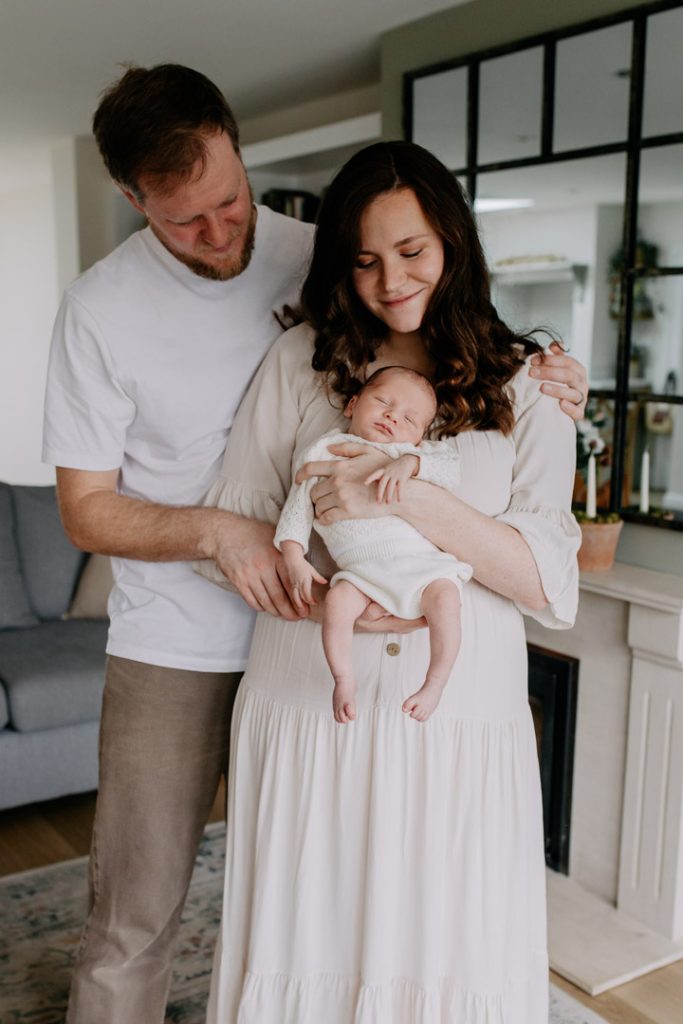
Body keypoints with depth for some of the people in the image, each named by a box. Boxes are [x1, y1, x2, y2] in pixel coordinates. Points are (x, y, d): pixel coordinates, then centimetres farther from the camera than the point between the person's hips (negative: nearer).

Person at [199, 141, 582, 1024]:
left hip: (462, 721, 0)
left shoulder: (526, 387, 2)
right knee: (305, 948, 11)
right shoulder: (301, 362, 3)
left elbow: (550, 583, -6)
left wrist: (410, 501, -20)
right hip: (309, 711, 0)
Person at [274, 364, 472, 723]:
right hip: (361, 571, 0)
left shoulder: (413, 453, 16)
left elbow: (452, 468, -2)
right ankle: (344, 680, -7)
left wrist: (409, 462, -18)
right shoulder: (322, 453, 16)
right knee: (336, 601, -25)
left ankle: (434, 684, -13)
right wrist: (295, 562, 1)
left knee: (445, 597, -25)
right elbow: (296, 510, 14)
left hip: (423, 562, 0)